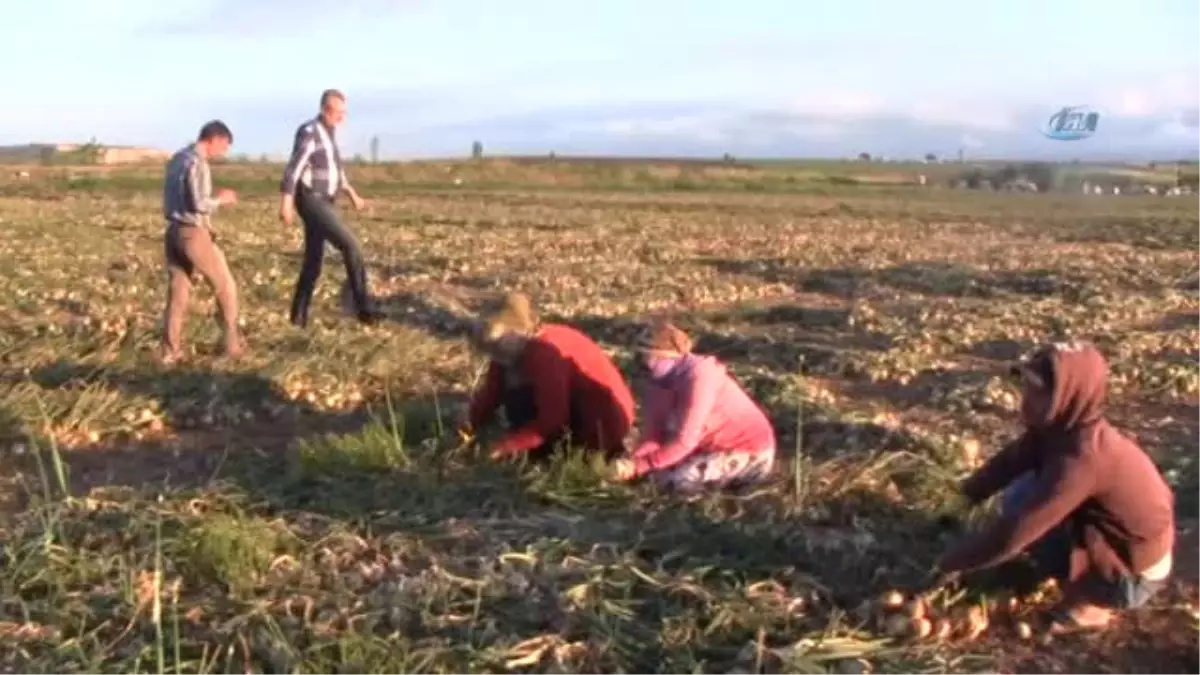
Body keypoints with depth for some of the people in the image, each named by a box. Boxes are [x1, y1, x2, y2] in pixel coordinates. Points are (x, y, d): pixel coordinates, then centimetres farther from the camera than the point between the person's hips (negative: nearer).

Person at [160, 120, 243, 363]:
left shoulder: (177, 158, 14)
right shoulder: (197, 163, -16)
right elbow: (199, 204, -21)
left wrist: (215, 199, 16)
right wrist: (221, 199, -4)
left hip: (173, 231, 9)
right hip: (193, 233, -9)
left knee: (177, 291, 10)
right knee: (225, 286, 5)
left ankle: (170, 351, 9)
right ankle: (233, 344, 9)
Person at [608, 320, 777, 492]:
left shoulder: (698, 378, -27)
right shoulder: (662, 380, -2)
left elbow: (685, 440, -30)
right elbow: (653, 434, -6)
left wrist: (639, 466, -31)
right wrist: (632, 463, -25)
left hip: (751, 450, -9)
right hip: (716, 445, 9)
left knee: (677, 479, -22)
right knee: (661, 469, 0)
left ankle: (744, 471, -1)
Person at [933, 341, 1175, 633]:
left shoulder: (1081, 459, -34)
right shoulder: (1064, 428, -8)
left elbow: (1013, 533, -32)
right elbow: (1008, 463, 4)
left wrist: (955, 562, -20)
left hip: (1132, 575, -8)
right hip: (1114, 539, 8)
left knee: (1020, 506, -13)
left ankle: (1086, 602, -1)